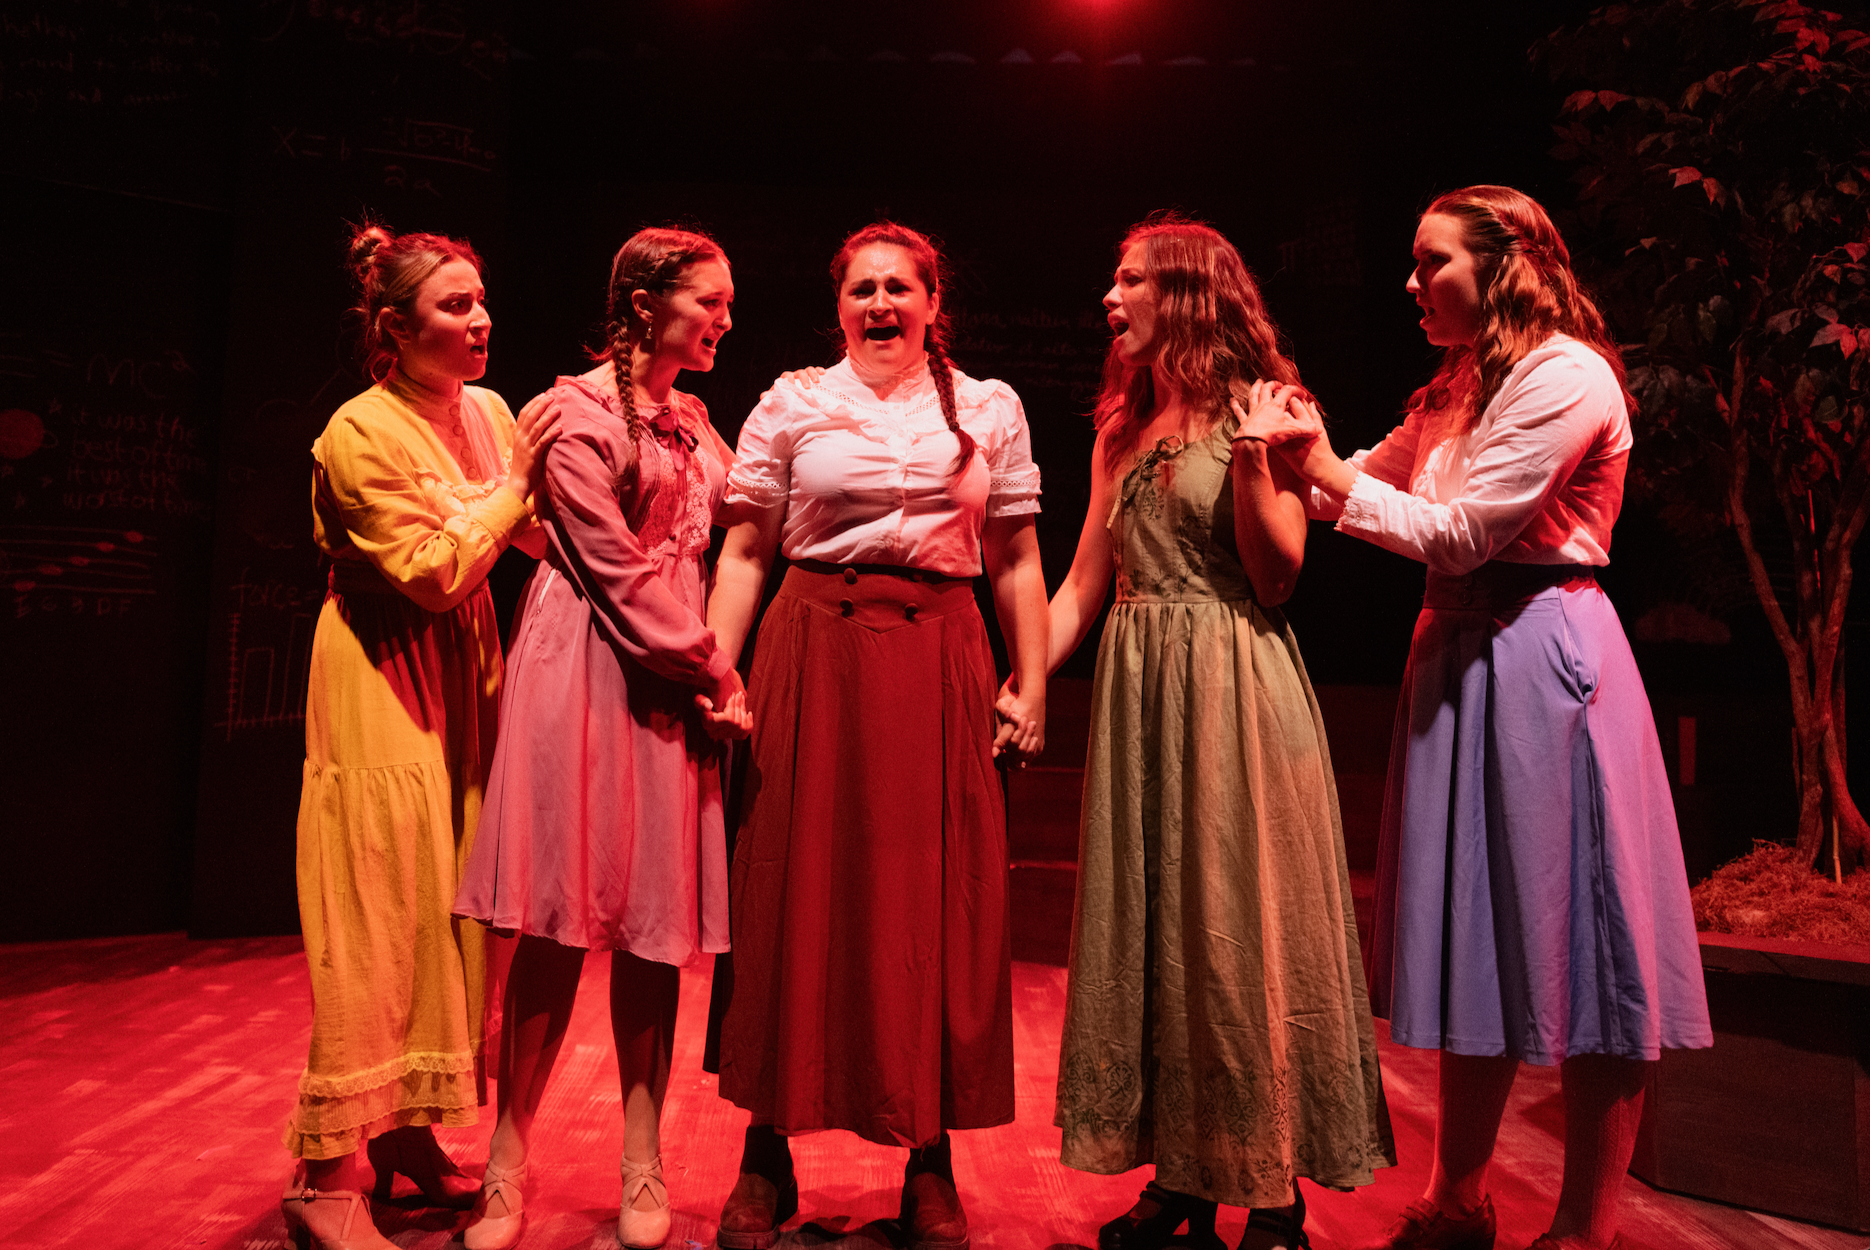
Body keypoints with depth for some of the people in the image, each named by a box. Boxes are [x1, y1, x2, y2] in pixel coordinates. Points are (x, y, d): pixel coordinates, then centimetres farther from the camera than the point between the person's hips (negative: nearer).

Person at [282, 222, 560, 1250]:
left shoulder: (487, 411, 7)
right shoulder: (360, 433, -14)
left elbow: (535, 536, 11)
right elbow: (433, 572, -20)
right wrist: (513, 481, -15)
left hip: (464, 674, 7)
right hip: (384, 679, -7)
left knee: (449, 901, 10)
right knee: (376, 915, -5)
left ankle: (407, 1128, 25)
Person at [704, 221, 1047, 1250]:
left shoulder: (990, 409, 11)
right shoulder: (791, 404, 8)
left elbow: (1017, 562, 10)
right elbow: (744, 553, 6)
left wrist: (1031, 683, 3)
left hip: (940, 665, 1)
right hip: (813, 660, 0)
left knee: (938, 904, 3)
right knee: (797, 892, 3)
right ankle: (766, 1159, 18)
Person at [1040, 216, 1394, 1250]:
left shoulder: (1260, 407, -2)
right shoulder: (1123, 427, 15)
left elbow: (1277, 577, -7)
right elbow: (1084, 581, 14)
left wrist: (1252, 460, -18)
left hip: (1234, 692, -6)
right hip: (1137, 690, 6)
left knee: (1240, 923, -2)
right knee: (1149, 926, 8)